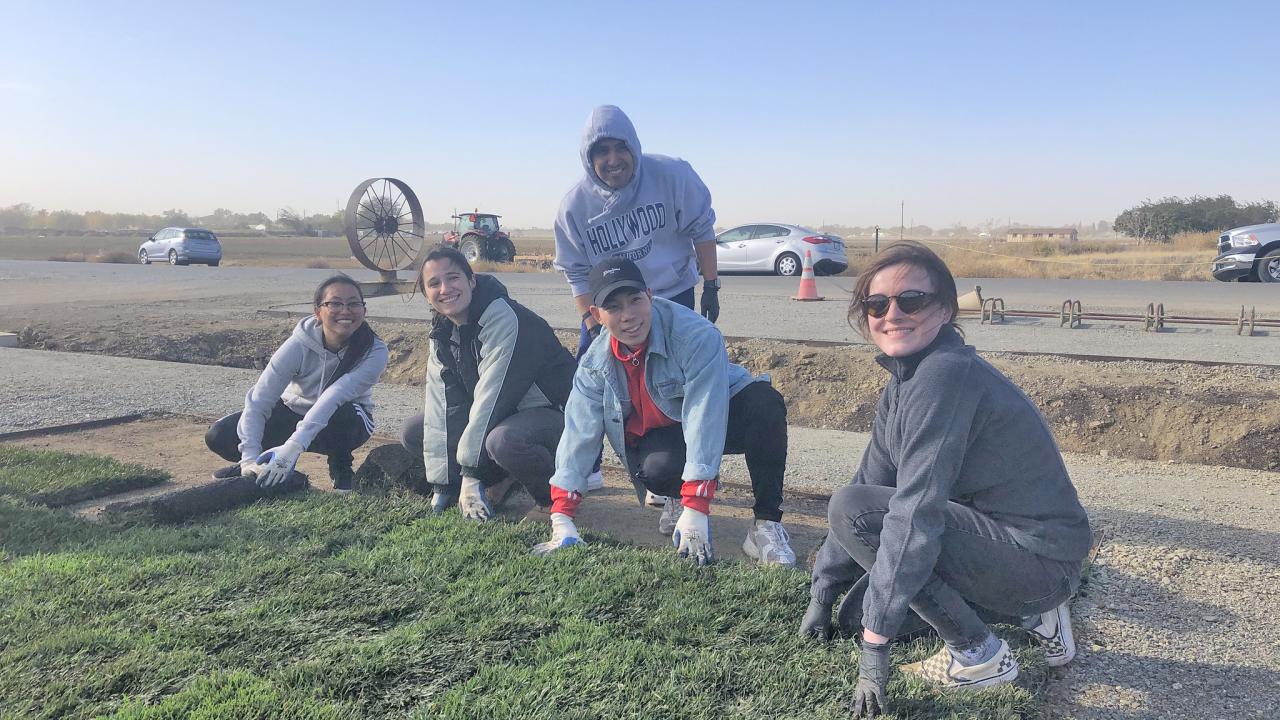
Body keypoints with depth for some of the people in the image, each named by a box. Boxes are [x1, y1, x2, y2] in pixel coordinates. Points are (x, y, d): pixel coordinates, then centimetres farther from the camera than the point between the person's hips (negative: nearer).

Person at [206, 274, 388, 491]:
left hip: (347, 423, -2)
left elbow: (333, 399, -41)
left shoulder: (375, 352, -28)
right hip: (293, 413, 2)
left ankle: (341, 473, -8)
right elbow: (258, 401, -28)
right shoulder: (299, 345, -25)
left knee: (341, 414, -39)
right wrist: (250, 457, -41)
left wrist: (292, 447, -51)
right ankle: (255, 465, 17)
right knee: (219, 436, -17)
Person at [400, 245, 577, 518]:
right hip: (502, 416, 8)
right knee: (414, 432, 3)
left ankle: (556, 494, -10)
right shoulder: (443, 331, 1)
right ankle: (500, 481, 6)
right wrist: (441, 484, -9)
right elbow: (441, 404, -5)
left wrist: (470, 473, -24)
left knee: (502, 441, -40)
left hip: (553, 412, -8)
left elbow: (492, 396, -27)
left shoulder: (503, 317, -24)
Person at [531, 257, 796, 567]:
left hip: (721, 417, -2)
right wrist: (561, 518, -18)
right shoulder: (595, 364, -14)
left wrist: (695, 511, -38)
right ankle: (678, 496, 5)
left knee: (765, 402, -35)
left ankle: (767, 523, -24)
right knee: (655, 469, -35)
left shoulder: (697, 335, -31)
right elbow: (579, 434, -12)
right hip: (660, 435, 2)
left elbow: (704, 420, -35)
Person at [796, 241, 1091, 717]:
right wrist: (822, 593, 10)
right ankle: (1033, 614, 17)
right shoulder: (903, 381, 5)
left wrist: (875, 643, -25)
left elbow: (915, 513, -29)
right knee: (859, 611, 12)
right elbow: (871, 482, 9)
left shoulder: (946, 374, -25)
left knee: (853, 510, -21)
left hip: (1042, 558, -9)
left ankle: (979, 656, -6)